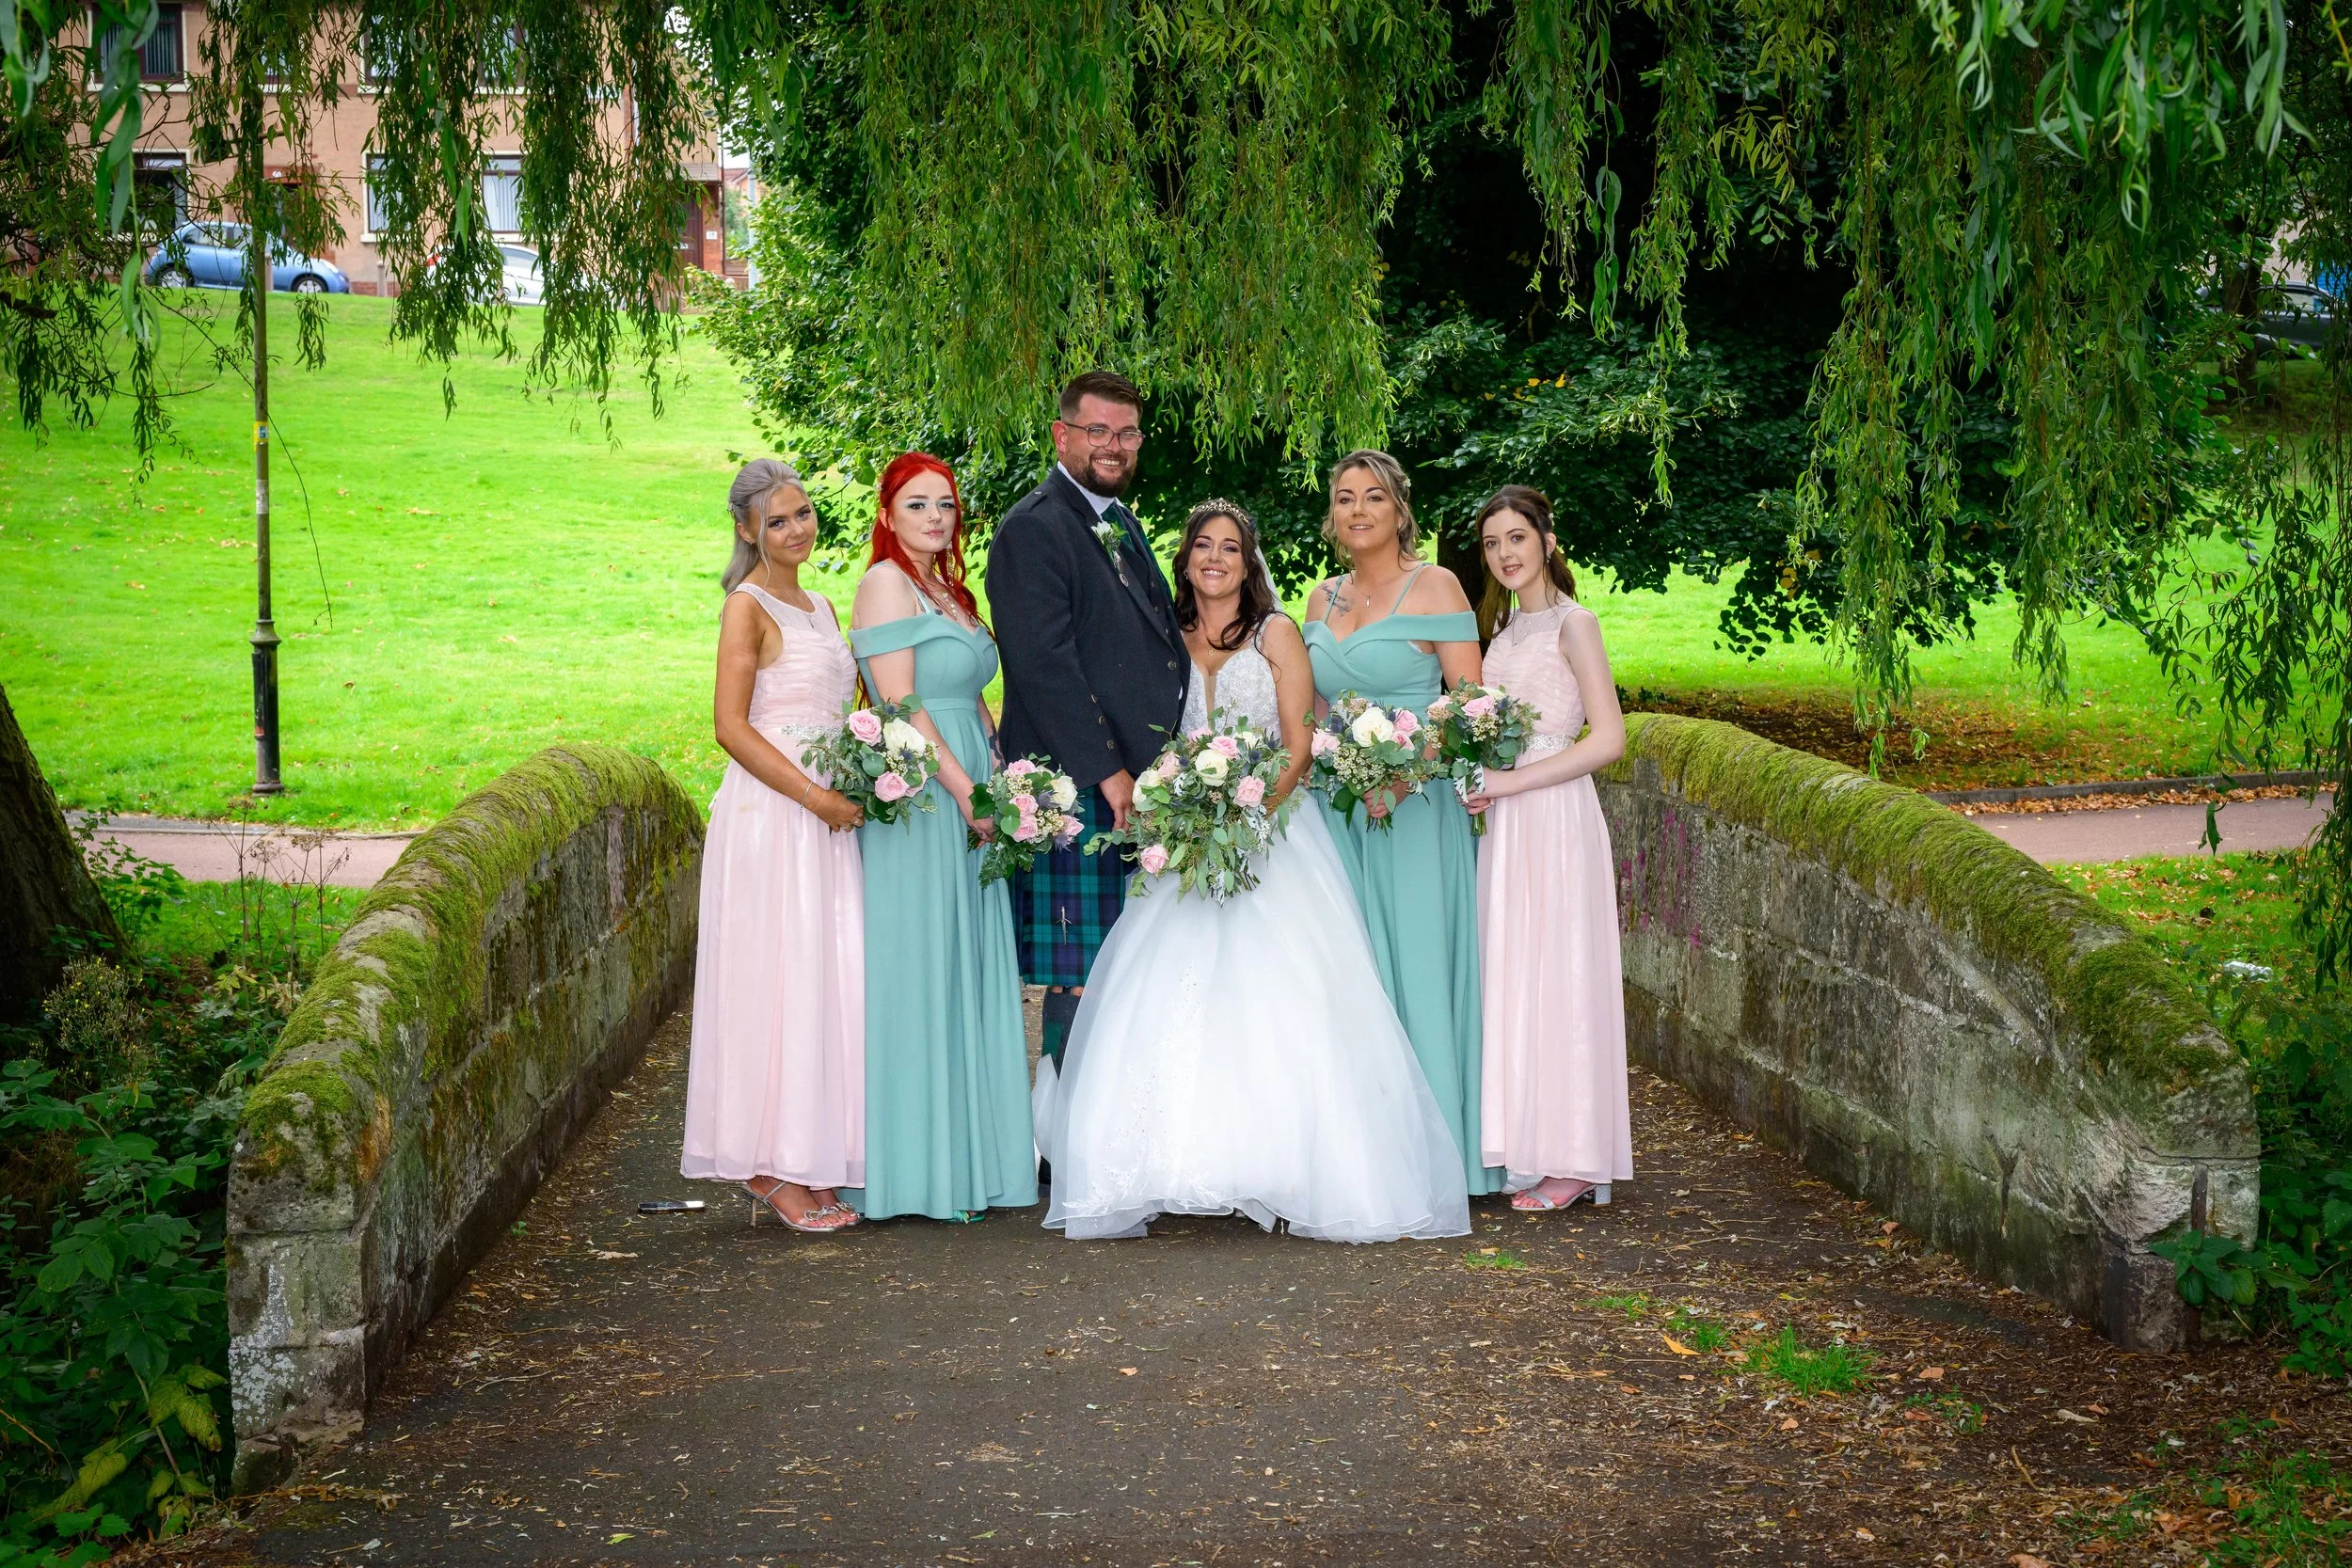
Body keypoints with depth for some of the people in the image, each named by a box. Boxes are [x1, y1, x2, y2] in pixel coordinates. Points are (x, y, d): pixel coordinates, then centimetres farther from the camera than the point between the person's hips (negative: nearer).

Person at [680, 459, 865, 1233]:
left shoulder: (819, 608, 17)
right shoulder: (748, 607, -7)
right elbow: (731, 725, -14)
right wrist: (815, 797, -17)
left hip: (827, 817, 8)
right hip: (769, 813, -8)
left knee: (829, 983, 6)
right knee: (779, 982, -5)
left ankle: (809, 1162, 13)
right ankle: (772, 1167, 0)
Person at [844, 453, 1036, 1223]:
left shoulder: (948, 590, 19)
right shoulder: (886, 583, -8)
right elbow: (900, 705, -16)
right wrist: (966, 790, -18)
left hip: (971, 798, 9)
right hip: (918, 800, -9)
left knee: (968, 974, 10)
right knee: (918, 975, -6)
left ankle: (967, 1155, 16)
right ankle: (918, 1169, -1)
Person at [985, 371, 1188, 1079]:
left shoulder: (1123, 524, 21)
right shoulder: (1032, 529, -8)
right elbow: (1044, 664, -16)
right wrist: (1109, 772, -16)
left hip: (1141, 781, 8)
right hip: (1078, 786, -8)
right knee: (1081, 976, -6)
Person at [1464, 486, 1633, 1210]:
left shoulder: (1572, 624, -7)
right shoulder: (1502, 627, 16)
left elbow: (1608, 739, -15)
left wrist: (1510, 782, -16)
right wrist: (1477, 780, 2)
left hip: (1553, 818, -7)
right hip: (1501, 821, 7)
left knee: (1553, 974, -4)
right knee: (1508, 978, 7)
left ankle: (1569, 1159, 2)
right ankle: (1522, 1146, 12)